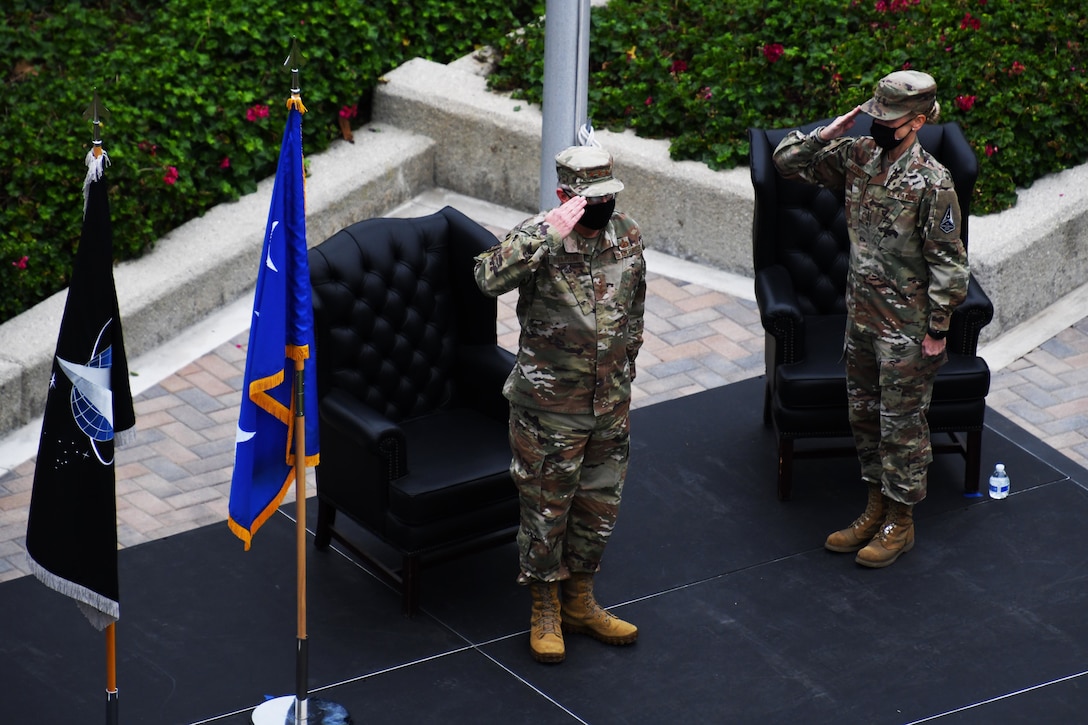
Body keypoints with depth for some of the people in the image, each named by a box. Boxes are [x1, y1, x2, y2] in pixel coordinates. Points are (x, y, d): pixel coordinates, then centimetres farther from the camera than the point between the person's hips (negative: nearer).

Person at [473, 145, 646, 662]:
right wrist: (548, 232, -42)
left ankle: (579, 602, 35)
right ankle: (545, 612, 24)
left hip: (611, 405, 5)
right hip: (549, 407, -5)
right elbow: (490, 278, -38)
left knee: (599, 505, 17)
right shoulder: (539, 239, -18)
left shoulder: (628, 236, -1)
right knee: (546, 509, 7)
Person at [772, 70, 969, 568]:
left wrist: (937, 331, -14)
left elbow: (949, 265, -17)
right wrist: (829, 134, -10)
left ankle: (901, 522, 19)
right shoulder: (858, 156, -2)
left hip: (906, 328, -7)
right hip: (861, 316, 7)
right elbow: (787, 162, 5)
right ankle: (876, 507, 33)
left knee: (902, 424, 5)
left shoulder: (932, 183, -20)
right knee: (864, 415, 18)